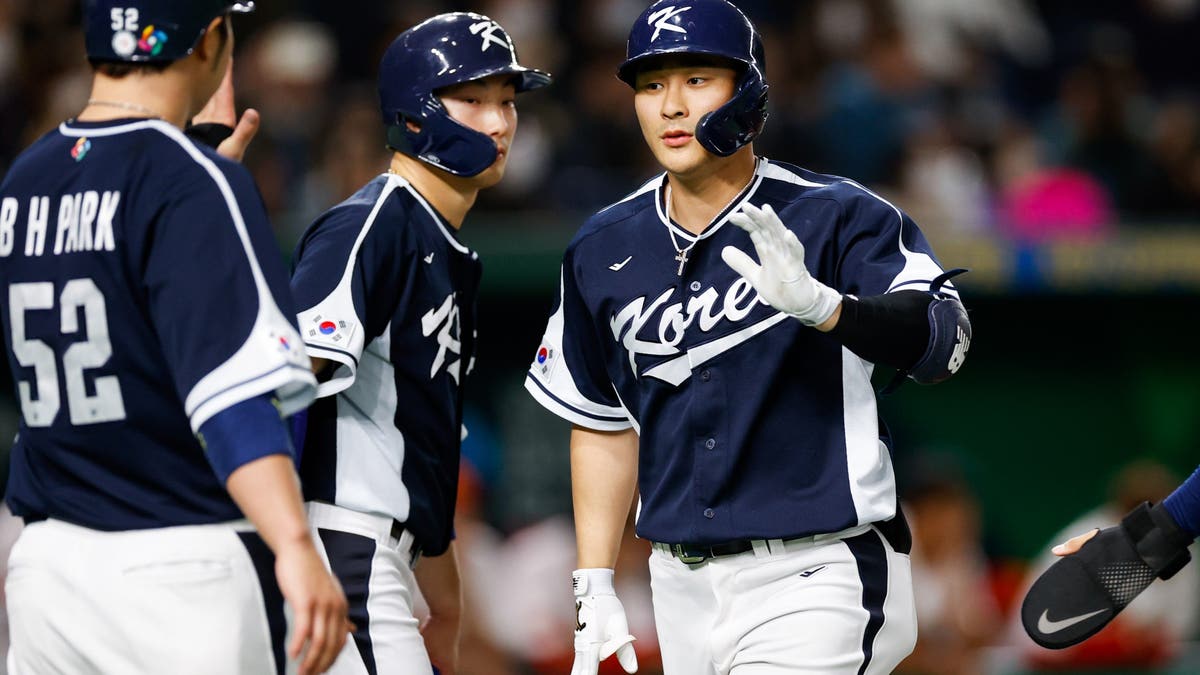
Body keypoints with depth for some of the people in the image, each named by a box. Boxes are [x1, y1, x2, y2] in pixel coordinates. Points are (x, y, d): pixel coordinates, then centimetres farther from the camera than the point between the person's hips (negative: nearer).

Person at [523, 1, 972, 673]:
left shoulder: (836, 216, -9)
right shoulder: (604, 250, 7)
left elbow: (943, 340, -25)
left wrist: (820, 304, -44)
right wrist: (594, 589, 11)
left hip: (815, 575, -5)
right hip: (684, 586, 5)